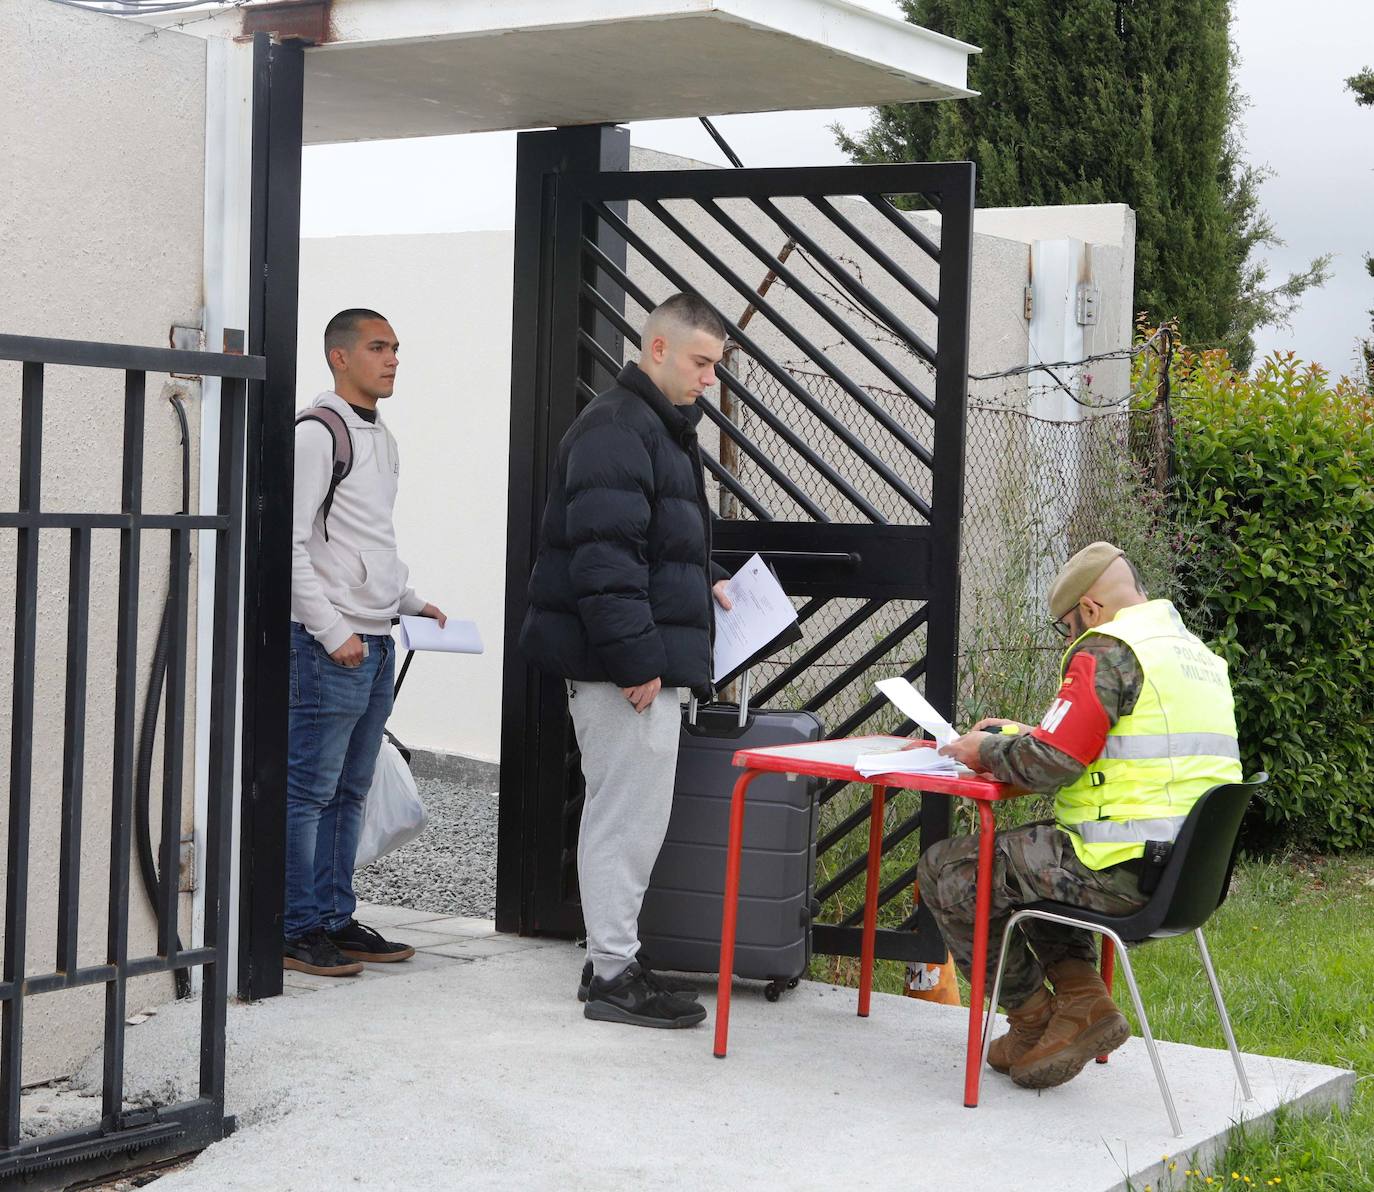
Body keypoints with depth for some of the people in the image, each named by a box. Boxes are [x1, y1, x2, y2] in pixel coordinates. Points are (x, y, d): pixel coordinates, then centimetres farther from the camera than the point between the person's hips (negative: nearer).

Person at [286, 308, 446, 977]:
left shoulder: (382, 440, 18)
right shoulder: (317, 433, -9)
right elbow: (291, 545, -15)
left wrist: (410, 602, 16)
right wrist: (333, 631, -18)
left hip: (375, 642, 9)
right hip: (328, 644, -9)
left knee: (349, 790, 12)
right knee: (308, 791, -5)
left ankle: (335, 920, 19)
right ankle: (297, 929, 0)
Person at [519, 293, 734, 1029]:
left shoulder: (660, 428, 20)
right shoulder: (617, 429, -14)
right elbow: (604, 554, -23)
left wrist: (706, 583, 17)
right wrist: (635, 658, -25)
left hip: (646, 660, 11)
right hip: (625, 663, -11)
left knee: (630, 815, 15)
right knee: (628, 814, -5)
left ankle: (613, 959, 23)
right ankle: (613, 972, 2)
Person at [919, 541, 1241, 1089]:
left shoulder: (1107, 652, -12)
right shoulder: (1200, 654, 18)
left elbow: (1048, 764, -17)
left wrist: (985, 751, 3)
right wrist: (1018, 735, 25)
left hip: (1124, 872, -10)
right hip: (1189, 871, 10)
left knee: (946, 870, 2)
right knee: (1032, 858, 33)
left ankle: (1034, 1017, 12)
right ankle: (1083, 999, 16)